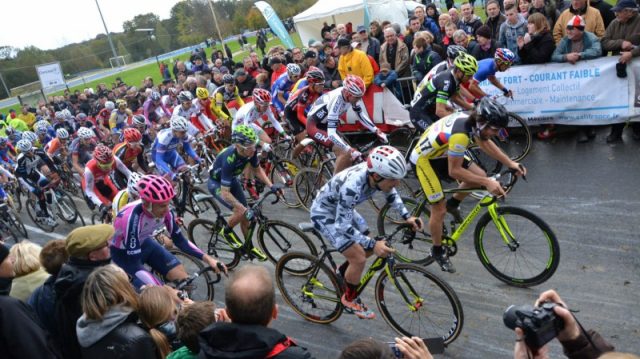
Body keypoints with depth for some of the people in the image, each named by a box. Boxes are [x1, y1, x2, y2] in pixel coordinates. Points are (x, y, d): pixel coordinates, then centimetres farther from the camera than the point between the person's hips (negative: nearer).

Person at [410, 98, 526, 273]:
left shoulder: (471, 120, -11)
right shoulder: (460, 134, -37)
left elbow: (485, 143, 7)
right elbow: (454, 171, -29)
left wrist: (510, 163, 1)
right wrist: (487, 182, -28)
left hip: (440, 153, 8)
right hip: (423, 159, -8)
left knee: (480, 175, -1)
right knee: (439, 209, -4)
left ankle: (453, 204, 21)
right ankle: (437, 252, 17)